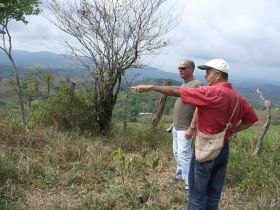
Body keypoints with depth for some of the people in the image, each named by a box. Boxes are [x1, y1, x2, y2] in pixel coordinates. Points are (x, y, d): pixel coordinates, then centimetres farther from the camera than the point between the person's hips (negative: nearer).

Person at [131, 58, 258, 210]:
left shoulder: (211, 93, -18)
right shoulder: (238, 98, 4)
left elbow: (177, 92, -18)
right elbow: (252, 119, 15)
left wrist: (151, 87, -12)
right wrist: (230, 130, 11)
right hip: (224, 149, 7)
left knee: (197, 195, 5)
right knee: (213, 195, 17)